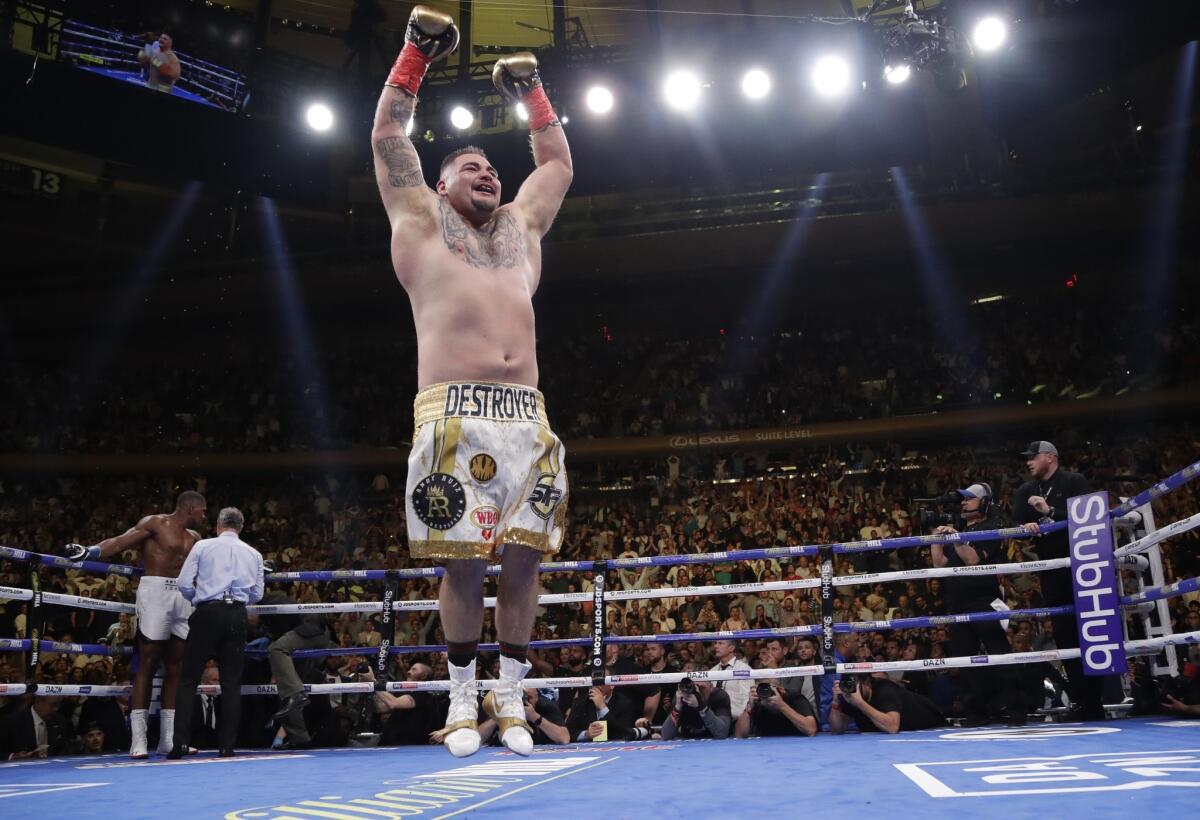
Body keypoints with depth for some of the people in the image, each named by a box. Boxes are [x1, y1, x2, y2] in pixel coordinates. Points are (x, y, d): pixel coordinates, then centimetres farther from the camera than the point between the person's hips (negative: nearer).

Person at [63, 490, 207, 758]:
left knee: (175, 667, 5)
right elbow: (119, 543, -9)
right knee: (147, 664, -7)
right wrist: (88, 551, -25)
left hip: (183, 597, 7)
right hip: (155, 592, -7)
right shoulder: (154, 523, -1)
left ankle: (168, 738, 9)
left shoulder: (194, 538, 18)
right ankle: (138, 738, -5)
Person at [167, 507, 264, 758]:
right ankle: (227, 745, 4)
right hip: (237, 614, 2)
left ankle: (180, 744, -3)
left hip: (208, 612, -2)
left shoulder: (203, 546, 6)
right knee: (231, 681, 5)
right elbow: (257, 594, 12)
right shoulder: (254, 554, 14)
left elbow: (184, 584, 2)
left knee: (189, 679, 3)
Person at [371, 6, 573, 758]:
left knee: (524, 556, -1)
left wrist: (531, 88, 39)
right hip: (454, 415, -3)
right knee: (463, 562, -5)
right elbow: (388, 136, 18)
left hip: (526, 417, 4)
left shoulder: (522, 224, 27)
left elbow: (559, 162, 38)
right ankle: (463, 699, 9)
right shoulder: (422, 221, 17)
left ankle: (512, 698, 10)